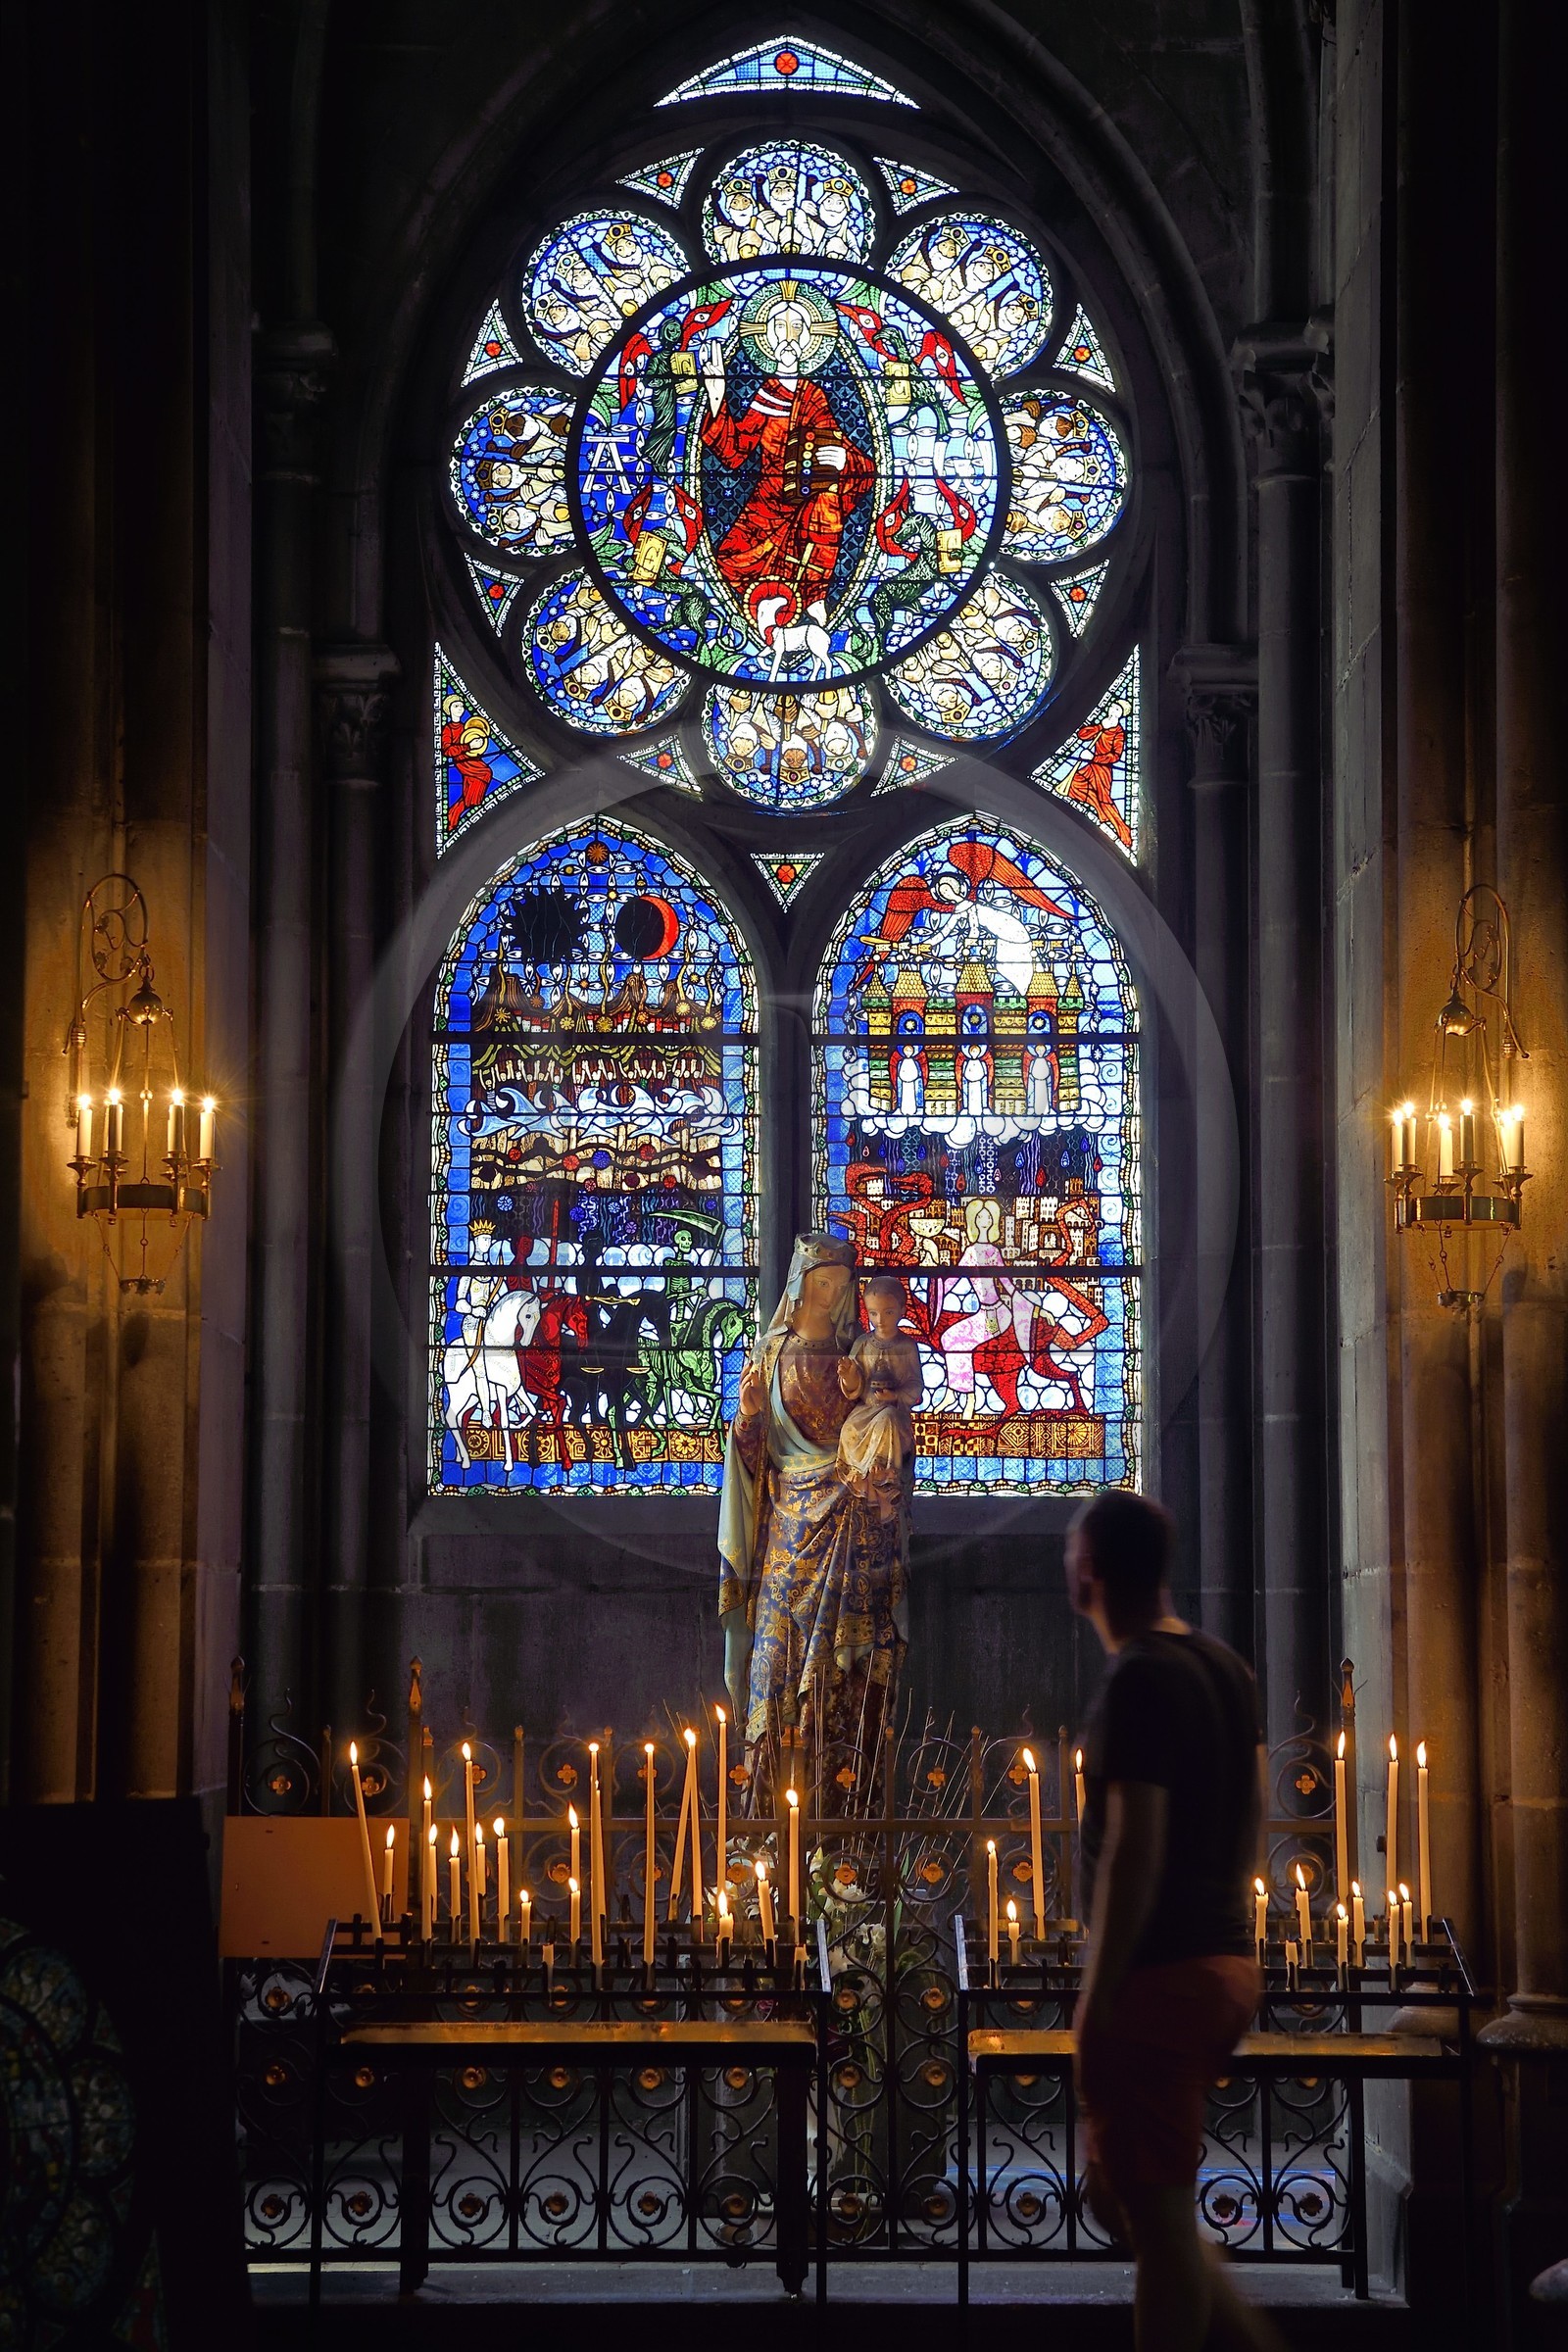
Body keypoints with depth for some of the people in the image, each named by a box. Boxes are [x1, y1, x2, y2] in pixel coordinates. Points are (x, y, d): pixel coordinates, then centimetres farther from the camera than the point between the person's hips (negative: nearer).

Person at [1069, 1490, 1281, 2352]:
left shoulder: (1140, 1680, -16)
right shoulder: (1225, 1667, 11)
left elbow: (1135, 1852, -20)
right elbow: (1249, 1821, 18)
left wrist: (1097, 2005, -17)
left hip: (1160, 1979, -9)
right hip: (1223, 1961, 9)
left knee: (1158, 2216, -1)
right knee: (1120, 2196, 18)